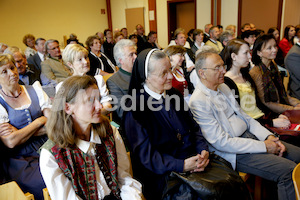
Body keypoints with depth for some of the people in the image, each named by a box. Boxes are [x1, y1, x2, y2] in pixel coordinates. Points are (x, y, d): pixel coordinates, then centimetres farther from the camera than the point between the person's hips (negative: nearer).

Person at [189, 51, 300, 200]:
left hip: (250, 136, 9)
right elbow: (221, 142, -21)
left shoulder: (223, 87, 10)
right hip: (233, 152, -9)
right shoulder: (198, 101, -18)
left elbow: (243, 116, 15)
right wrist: (263, 146, -17)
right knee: (288, 170, -21)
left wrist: (268, 136, -1)